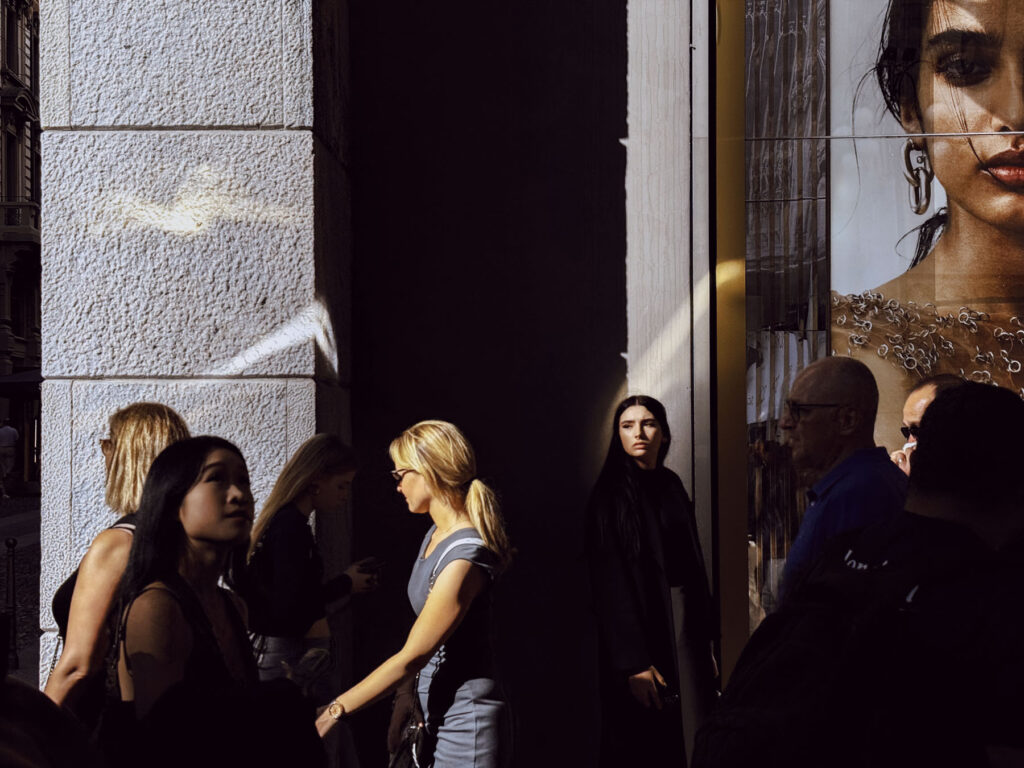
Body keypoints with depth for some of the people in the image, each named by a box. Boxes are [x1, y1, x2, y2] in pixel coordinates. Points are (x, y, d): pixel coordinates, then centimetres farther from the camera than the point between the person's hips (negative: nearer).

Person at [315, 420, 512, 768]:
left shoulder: (463, 559, -21)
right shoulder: (435, 536, 9)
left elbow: (411, 657, -20)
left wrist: (335, 711, -17)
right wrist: (406, 696, 9)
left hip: (465, 724, -9)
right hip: (433, 712, 9)